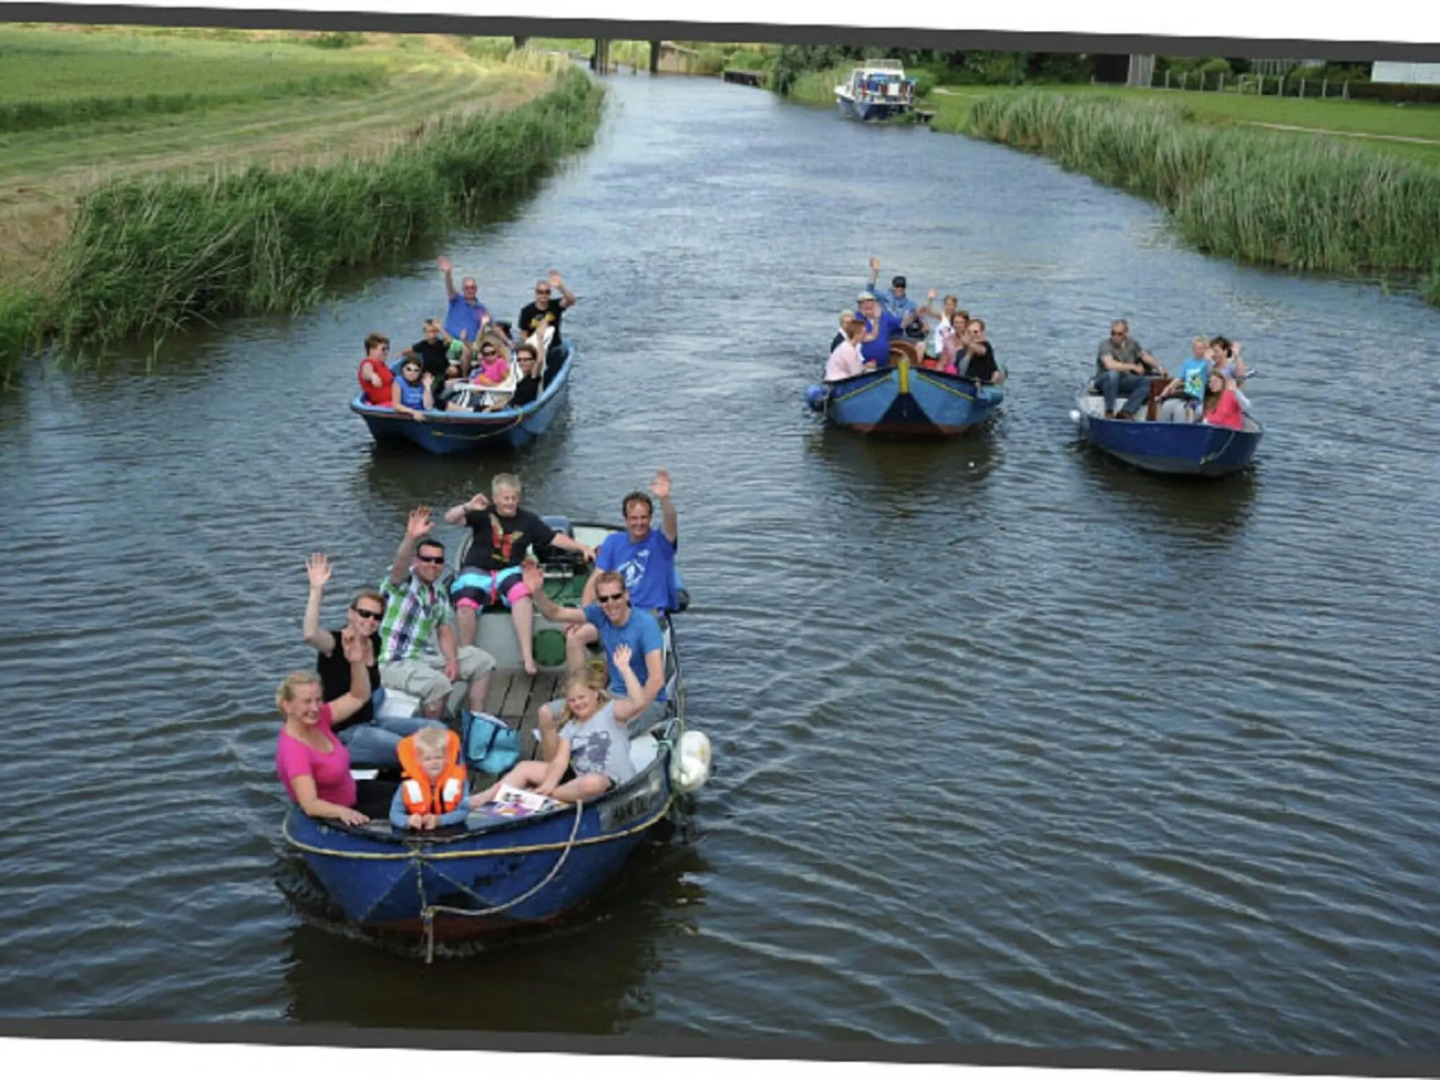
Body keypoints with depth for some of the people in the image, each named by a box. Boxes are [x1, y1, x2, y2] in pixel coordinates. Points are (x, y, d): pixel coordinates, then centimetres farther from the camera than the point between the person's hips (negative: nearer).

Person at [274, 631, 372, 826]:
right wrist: (341, 811, -57)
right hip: (329, 818, -9)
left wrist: (357, 661, -23)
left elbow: (359, 697, -6)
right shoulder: (293, 751, -32)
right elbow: (310, 805, -38)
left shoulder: (317, 719, -9)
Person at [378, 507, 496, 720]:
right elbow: (399, 565, -33)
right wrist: (411, 538, -53)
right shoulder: (403, 583, -9)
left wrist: (453, 660, -6)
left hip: (423, 659, 9)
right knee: (439, 682, -35)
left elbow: (445, 632, 14)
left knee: (482, 661, 11)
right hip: (393, 664, -9)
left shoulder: (439, 594, 14)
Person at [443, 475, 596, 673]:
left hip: (508, 572, 1)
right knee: (465, 603, -31)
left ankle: (527, 655, -34)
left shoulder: (528, 521, 9)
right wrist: (467, 507, -29)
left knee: (522, 593, -34)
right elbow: (450, 518, -8)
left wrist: (583, 548, -6)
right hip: (477, 570, -1)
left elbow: (555, 538, 6)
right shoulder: (484, 514, 3)